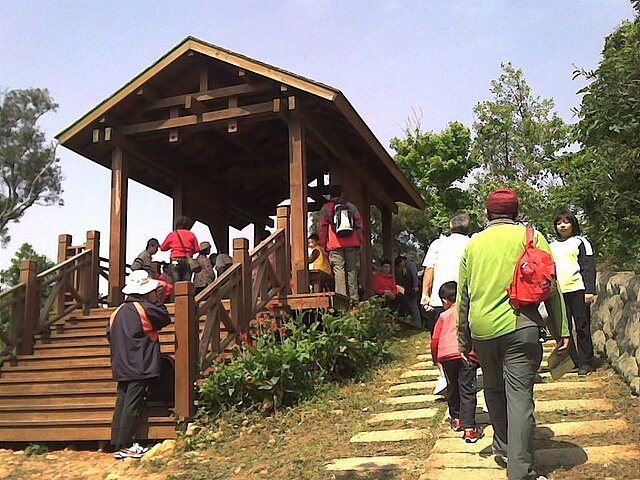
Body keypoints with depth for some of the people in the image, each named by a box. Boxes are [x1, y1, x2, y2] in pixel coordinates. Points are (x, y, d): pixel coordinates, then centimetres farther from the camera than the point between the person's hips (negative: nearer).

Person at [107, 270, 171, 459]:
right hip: (140, 366, -8)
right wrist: (156, 301, 11)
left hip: (121, 367, 8)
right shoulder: (145, 308, -12)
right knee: (133, 406, -6)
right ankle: (125, 446, -6)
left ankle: (117, 443, 13)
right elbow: (165, 318, 0)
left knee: (122, 404, 10)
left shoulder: (118, 311, 12)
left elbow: (110, 335, 17)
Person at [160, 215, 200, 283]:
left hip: (175, 260, -1)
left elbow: (163, 248, 14)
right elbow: (197, 249, 3)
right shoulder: (191, 235, 5)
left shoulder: (172, 235, 5)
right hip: (187, 261, 1)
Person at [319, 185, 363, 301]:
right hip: (352, 244, 3)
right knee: (352, 270, 5)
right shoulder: (351, 206, 16)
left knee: (339, 270, -6)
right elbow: (359, 225, 12)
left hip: (335, 245, -2)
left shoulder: (326, 208, 8)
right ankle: (354, 298, 3)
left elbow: (322, 228, 4)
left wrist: (323, 244, 8)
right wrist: (359, 242, 14)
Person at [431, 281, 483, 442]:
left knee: (453, 388, 19)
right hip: (468, 354, -1)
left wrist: (435, 357, 27)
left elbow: (435, 339, 12)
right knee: (467, 390, -2)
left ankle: (456, 419, 33)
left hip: (447, 354, 1)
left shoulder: (444, 316, 14)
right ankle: (469, 428, -9)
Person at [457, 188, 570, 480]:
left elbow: (463, 296, 15)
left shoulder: (473, 243, 13)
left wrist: (463, 340, 22)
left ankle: (503, 448, 32)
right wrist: (562, 331, 2)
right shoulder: (530, 237, 4)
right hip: (520, 327, -3)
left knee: (493, 390, 21)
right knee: (519, 397, -4)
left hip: (481, 330, 3)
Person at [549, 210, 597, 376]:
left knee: (582, 327, -1)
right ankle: (572, 361, 10)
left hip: (577, 290, -4)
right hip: (559, 292, 5)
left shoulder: (580, 242, 4)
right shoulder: (552, 246, 18)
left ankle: (585, 362, 6)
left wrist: (590, 290, -11)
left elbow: (588, 267, -2)